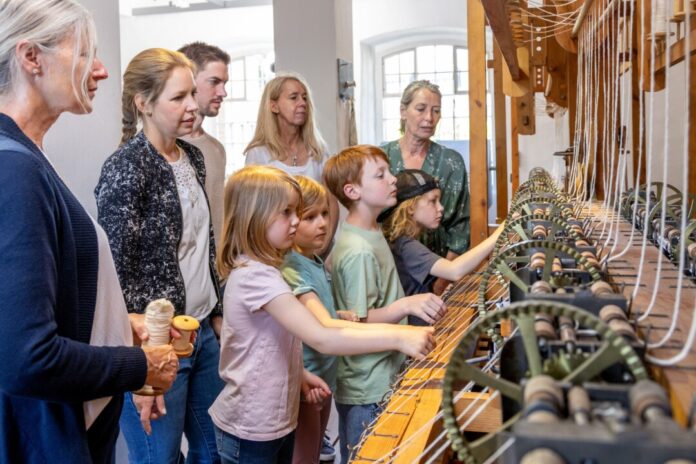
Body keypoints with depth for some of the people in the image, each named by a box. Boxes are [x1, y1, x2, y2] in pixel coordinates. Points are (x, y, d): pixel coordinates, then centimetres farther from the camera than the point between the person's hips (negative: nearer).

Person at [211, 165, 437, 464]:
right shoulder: (256, 276, -25)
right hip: (250, 431, -9)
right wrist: (398, 338, -32)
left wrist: (299, 374, 2)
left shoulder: (258, 270, 7)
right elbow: (321, 339, -32)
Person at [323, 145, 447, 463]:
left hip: (383, 381, 9)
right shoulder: (358, 251, -24)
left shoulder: (373, 234, 7)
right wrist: (407, 306, -37)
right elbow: (360, 323, -24)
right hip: (367, 393, -9)